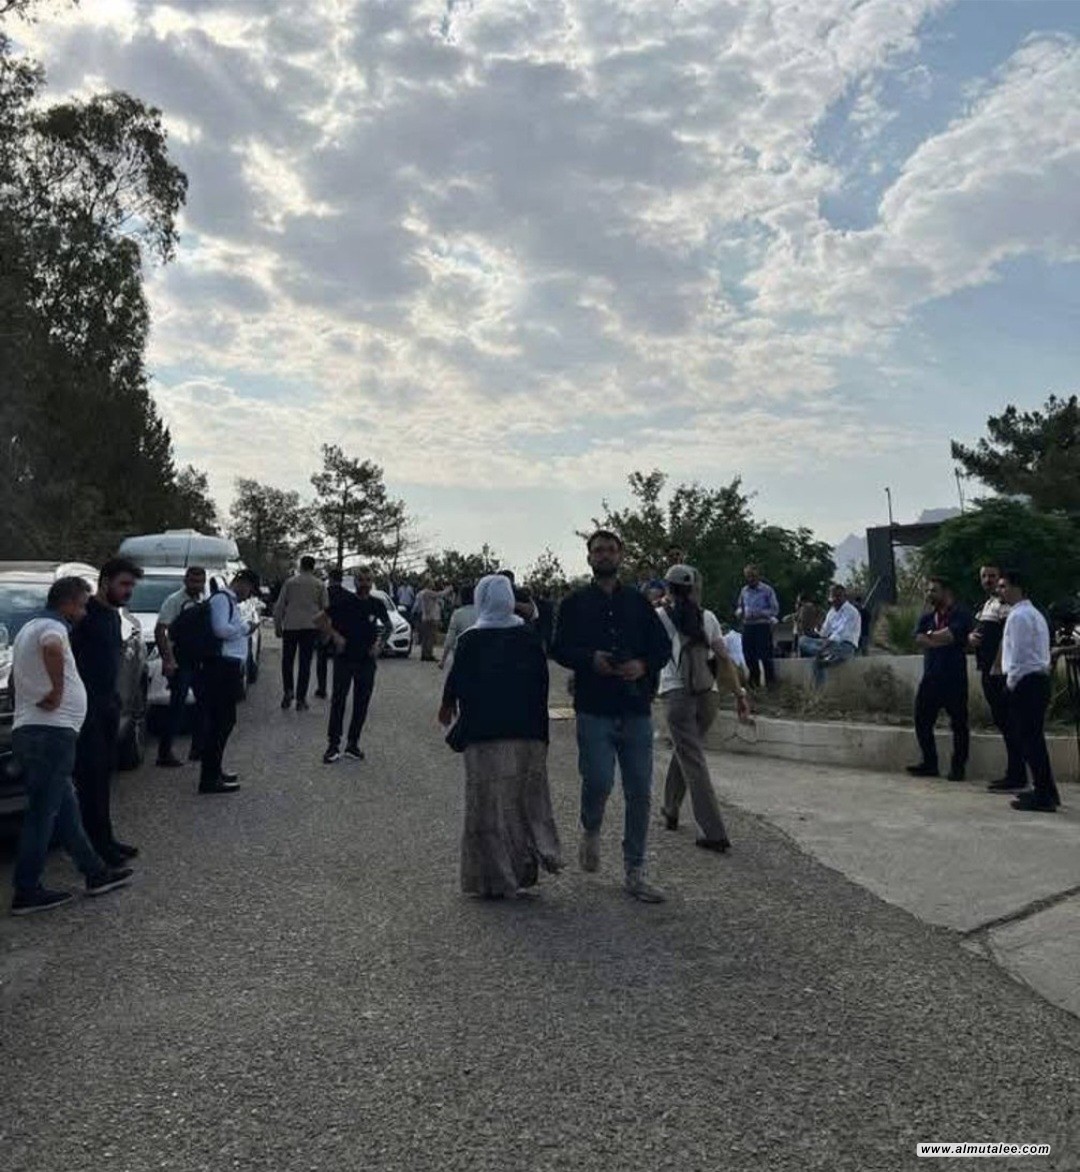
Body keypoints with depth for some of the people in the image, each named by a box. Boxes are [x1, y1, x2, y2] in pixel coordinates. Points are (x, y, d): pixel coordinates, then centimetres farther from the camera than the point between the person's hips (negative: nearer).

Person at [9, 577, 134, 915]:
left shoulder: (30, 628, 20)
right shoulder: (52, 627, -12)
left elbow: (15, 676, 34)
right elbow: (52, 649, -38)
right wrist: (58, 691, -27)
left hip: (29, 731, 10)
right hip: (50, 732, -10)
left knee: (66, 809, 14)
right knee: (42, 814, -3)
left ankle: (96, 872, 23)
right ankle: (26, 892, 4)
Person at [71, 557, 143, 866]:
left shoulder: (112, 614, 14)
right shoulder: (85, 613, -14)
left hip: (108, 703, 9)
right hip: (86, 705, -9)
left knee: (104, 772, 14)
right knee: (91, 774, -5)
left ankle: (105, 839, 23)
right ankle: (96, 844, 1)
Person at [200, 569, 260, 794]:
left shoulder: (229, 600, 21)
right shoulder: (221, 598, -10)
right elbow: (220, 629, -23)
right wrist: (246, 627, -11)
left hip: (229, 667, 10)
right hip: (222, 667, -10)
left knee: (223, 720, 15)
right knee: (220, 721, -9)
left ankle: (213, 771, 24)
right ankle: (209, 778, -6)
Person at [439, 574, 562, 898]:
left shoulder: (471, 640, -9)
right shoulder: (529, 635, 0)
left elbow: (457, 681, -1)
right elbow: (542, 680, 4)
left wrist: (448, 706, 20)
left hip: (484, 733, -3)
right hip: (529, 732, 3)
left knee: (489, 803, 5)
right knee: (528, 799, 15)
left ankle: (495, 879, 8)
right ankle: (526, 869, 15)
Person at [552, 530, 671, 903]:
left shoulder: (638, 601, 12)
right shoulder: (575, 603, 8)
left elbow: (663, 646, 11)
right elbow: (560, 649, 3)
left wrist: (643, 666, -10)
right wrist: (591, 659, -15)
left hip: (636, 710, 2)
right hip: (594, 708, -2)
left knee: (640, 792, 4)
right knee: (598, 782, -13)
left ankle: (635, 872, 17)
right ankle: (590, 831, 22)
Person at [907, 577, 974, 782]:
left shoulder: (961, 615, -3)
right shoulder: (927, 617, 15)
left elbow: (951, 635, -19)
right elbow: (919, 639, -1)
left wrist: (931, 635, -5)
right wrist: (942, 639, -13)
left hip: (954, 678, -6)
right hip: (931, 677, 6)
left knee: (959, 723, 0)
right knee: (922, 721, 8)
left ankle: (958, 767, 9)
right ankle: (929, 764, 19)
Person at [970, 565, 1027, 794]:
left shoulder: (1005, 603, -10)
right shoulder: (987, 604, 20)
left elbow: (1007, 636, -19)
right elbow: (980, 635, 28)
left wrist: (997, 667, -22)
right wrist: (971, 637, 5)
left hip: (1000, 672, -10)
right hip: (988, 672, 10)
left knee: (1008, 723, -7)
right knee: (1000, 721, 13)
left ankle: (1016, 777, -2)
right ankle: (1014, 775, 21)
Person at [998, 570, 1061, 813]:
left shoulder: (1018, 616, -13)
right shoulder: (1035, 614, 20)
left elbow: (1019, 654, -18)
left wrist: (1011, 682, -10)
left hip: (1026, 682, -10)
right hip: (1040, 679, 10)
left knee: (1028, 739, -6)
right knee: (1034, 738, 16)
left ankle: (1042, 797, -3)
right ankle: (1046, 791, 23)